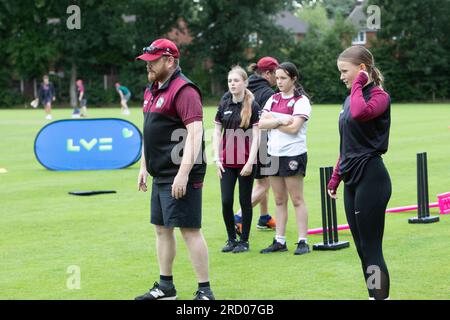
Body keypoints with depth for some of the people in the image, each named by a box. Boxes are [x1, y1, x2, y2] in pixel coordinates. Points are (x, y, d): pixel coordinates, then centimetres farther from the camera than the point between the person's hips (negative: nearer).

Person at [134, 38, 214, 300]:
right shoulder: (152, 90, 16)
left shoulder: (183, 90, -14)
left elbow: (195, 133, -22)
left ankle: (205, 290, -2)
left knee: (190, 229, -8)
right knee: (162, 229, 14)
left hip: (180, 176, -10)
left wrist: (183, 173, -26)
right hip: (160, 176, 10)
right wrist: (144, 167, 22)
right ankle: (166, 287, 24)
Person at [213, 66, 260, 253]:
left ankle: (244, 241, 14)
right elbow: (217, 133, 9)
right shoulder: (224, 105, 7)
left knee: (245, 201, 4)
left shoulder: (253, 106, -4)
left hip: (246, 162, -3)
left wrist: (251, 162, -13)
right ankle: (231, 239, 15)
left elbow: (256, 136, -7)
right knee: (226, 202, -1)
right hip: (227, 162, 3)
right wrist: (217, 159, 0)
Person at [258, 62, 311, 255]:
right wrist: (280, 120, -13)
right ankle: (279, 241, 13)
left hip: (293, 154, -6)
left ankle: (302, 241, 0)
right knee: (279, 200, 9)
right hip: (274, 154, 6)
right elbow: (261, 123, 1)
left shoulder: (301, 101, -6)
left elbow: (294, 127, -17)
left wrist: (272, 121, -7)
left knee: (297, 199, -3)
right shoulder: (273, 99, 12)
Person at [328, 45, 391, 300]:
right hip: (352, 179, 9)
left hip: (370, 178, -9)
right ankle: (373, 295, 17)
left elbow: (360, 113, -34)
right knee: (362, 247, 11)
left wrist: (359, 83, -19)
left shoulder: (379, 96, -10)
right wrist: (335, 178, 21)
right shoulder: (351, 98, 15)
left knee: (371, 248, -8)